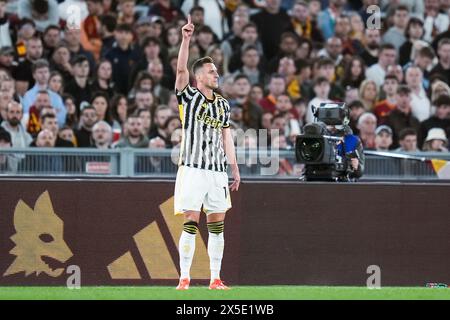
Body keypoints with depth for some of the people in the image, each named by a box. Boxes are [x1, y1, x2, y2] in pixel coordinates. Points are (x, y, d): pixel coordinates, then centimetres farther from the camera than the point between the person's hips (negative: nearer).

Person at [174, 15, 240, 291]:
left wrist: (235, 169, 12)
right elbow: (181, 69, -15)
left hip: (218, 170, 5)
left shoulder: (223, 104, 15)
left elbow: (226, 137, 16)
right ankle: (184, 278, -5)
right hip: (193, 169, -5)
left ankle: (215, 279, 10)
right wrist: (186, 39, -26)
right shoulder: (189, 96, 0)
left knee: (217, 226, 6)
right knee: (191, 224, -7)